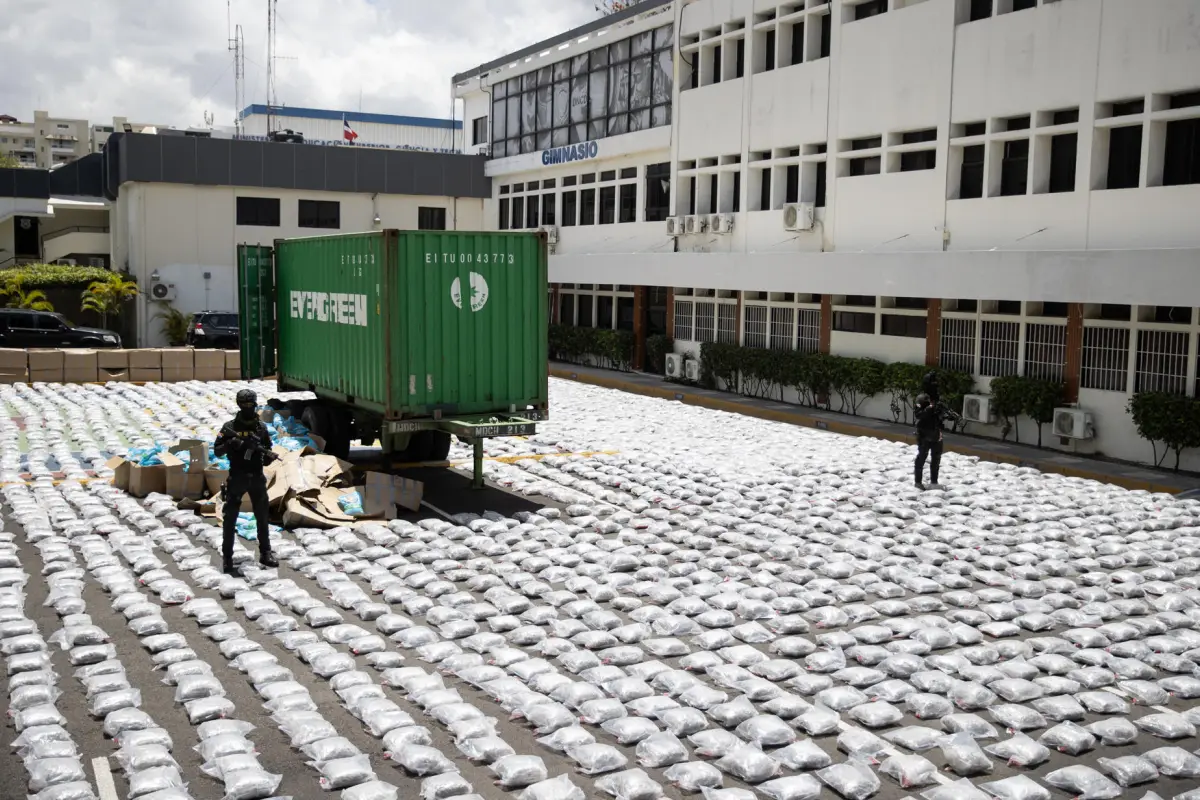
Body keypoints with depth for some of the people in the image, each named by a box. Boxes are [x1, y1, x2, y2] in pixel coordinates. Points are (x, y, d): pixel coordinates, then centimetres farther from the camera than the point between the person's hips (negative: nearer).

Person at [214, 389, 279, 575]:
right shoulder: (230, 427, -5)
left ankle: (265, 553, 22)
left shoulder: (261, 427, 4)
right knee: (230, 519, -1)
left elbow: (267, 449, 10)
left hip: (257, 478, 3)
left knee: (263, 517, 10)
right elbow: (217, 450, -4)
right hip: (237, 478, -3)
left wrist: (269, 456, -12)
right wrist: (230, 443, -21)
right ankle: (227, 558, 6)